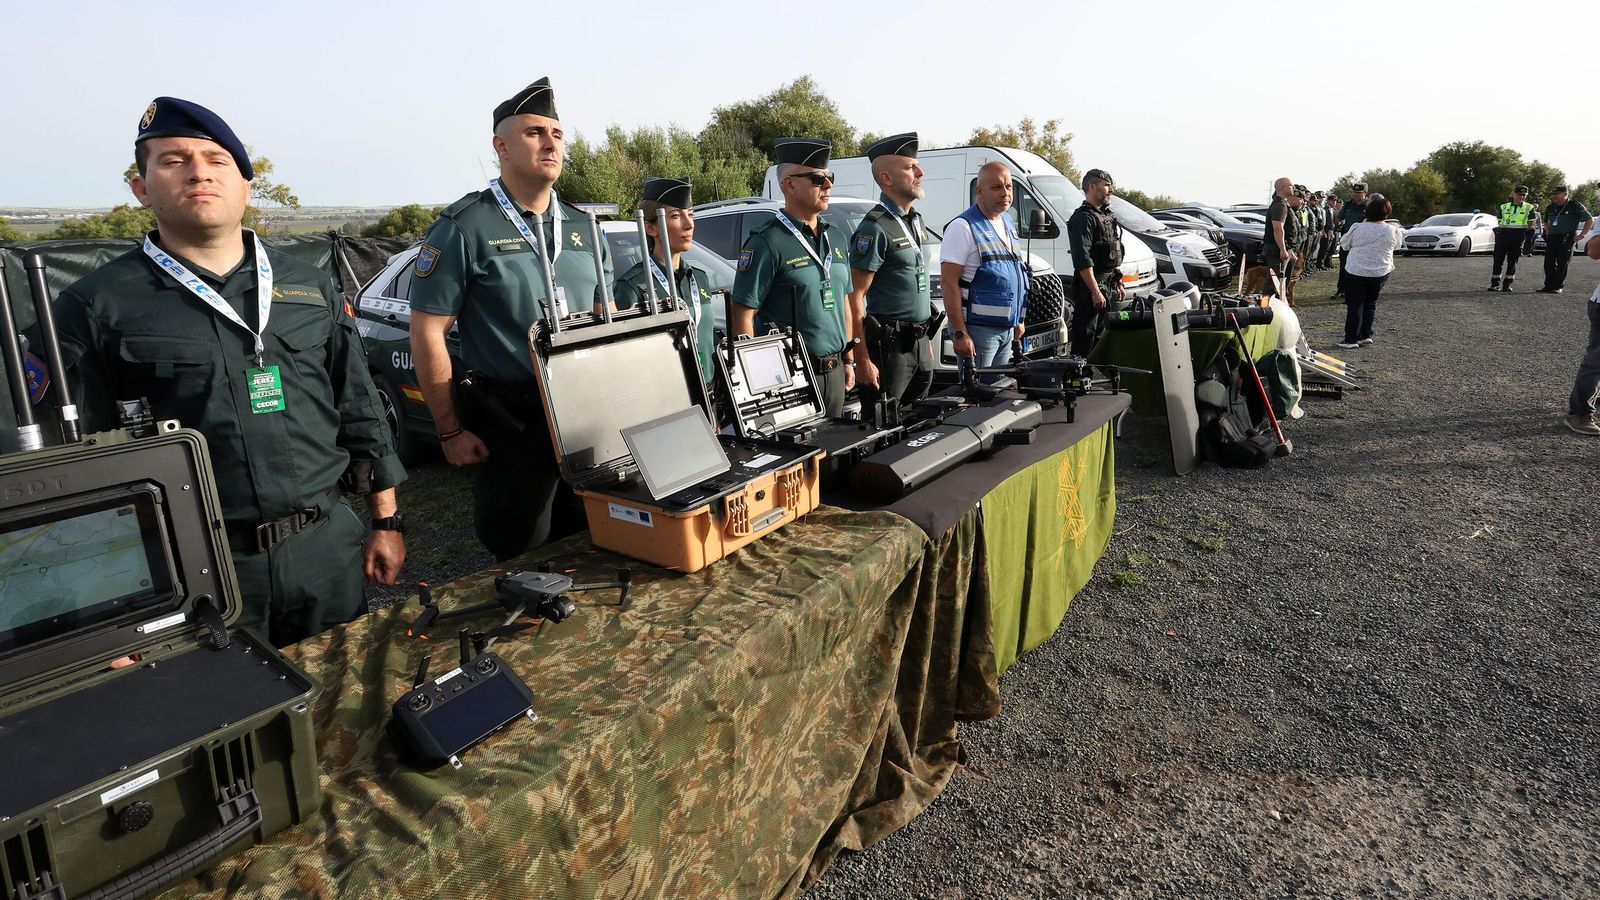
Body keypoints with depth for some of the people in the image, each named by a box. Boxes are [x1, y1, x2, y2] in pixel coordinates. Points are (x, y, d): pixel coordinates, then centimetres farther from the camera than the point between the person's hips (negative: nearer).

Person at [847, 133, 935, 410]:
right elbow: (854, 297, -18)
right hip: (888, 345, -8)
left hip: (918, 343, 9)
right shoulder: (875, 228, -14)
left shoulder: (916, 221, 14)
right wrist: (862, 360, -23)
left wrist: (925, 339, 19)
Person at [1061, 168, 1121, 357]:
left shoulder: (1107, 215, 19)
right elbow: (1083, 260, -22)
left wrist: (1118, 283, 22)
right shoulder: (1083, 218, -13)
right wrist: (1095, 291, -26)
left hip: (1109, 285, 10)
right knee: (1085, 336, -8)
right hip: (1091, 284, -10)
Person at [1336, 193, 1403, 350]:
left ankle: (1351, 339, -1)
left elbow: (1344, 244, 2)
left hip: (1356, 272, -3)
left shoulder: (1358, 228, -13)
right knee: (1370, 304, 16)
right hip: (1381, 273, 3)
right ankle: (1366, 335, 19)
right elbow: (1397, 245, 11)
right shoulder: (1393, 231, -7)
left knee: (1355, 306, 1)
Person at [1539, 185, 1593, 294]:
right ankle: (1548, 286, 9)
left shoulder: (1575, 206, -3)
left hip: (1566, 239, -5)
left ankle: (1558, 286, 0)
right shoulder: (1550, 208, 14)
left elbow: (1590, 220, 0)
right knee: (1549, 264, 3)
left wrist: (1581, 235, -6)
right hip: (1551, 239, 5)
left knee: (1562, 264, -3)